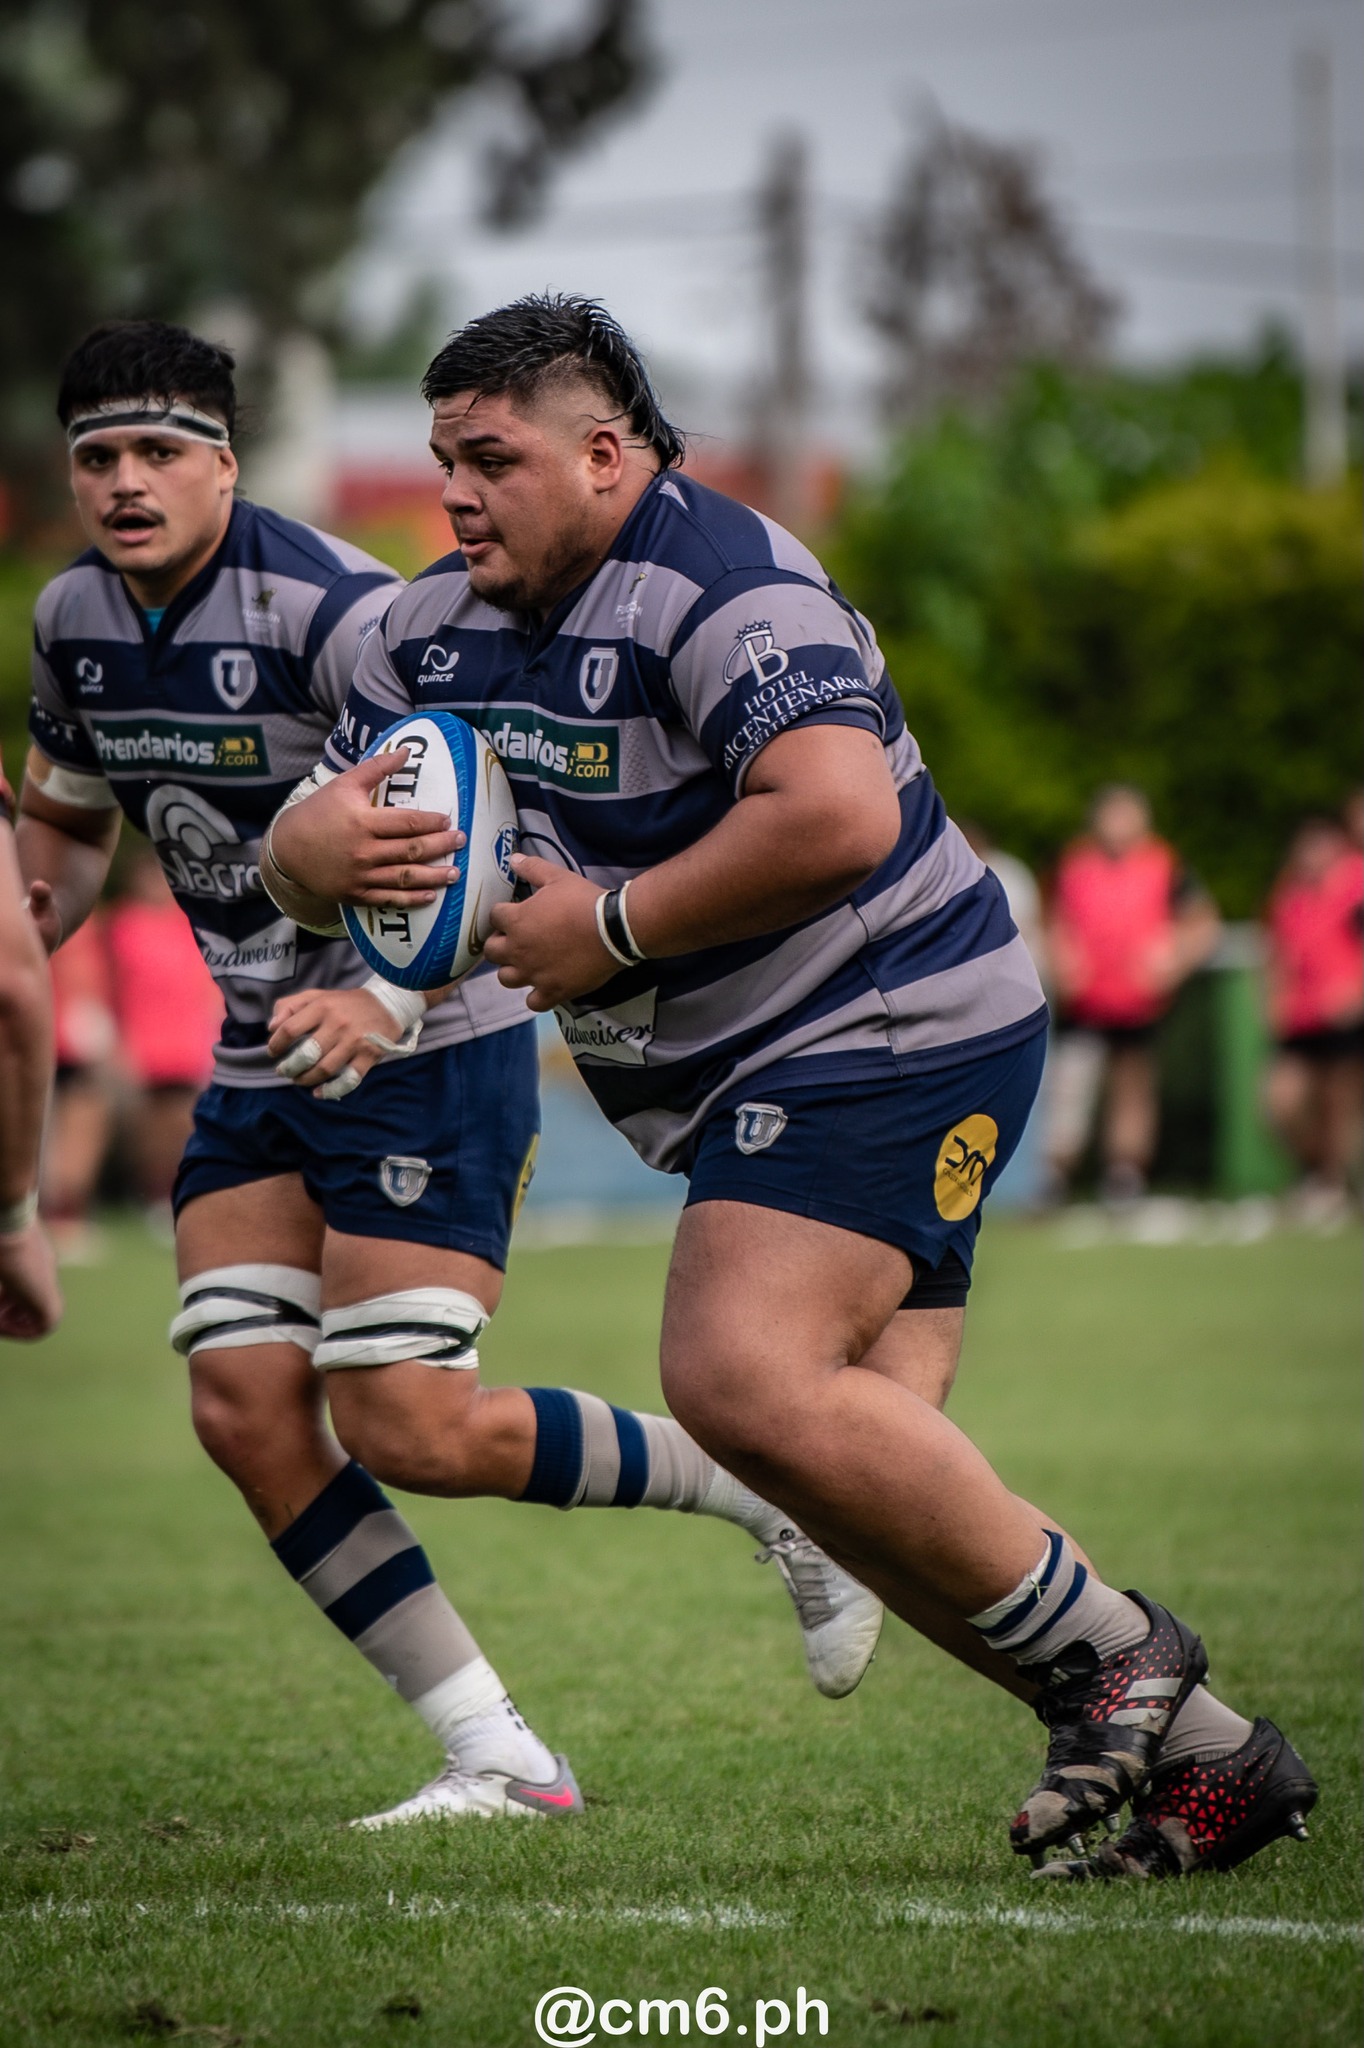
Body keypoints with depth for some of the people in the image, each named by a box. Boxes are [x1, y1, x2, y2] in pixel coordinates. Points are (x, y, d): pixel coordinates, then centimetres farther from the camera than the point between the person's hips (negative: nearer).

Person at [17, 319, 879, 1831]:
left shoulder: (333, 607, -21)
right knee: (244, 1406, -8)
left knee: (413, 1418, -14)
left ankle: (772, 1491, 9)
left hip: (428, 1042, -7)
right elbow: (68, 826, 21)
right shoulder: (75, 621, 3)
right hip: (260, 1064, 8)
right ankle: (499, 1760, -2)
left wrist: (392, 1001, -41)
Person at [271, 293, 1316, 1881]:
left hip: (888, 1026, -10)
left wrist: (612, 925, -24)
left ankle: (1106, 1652, -10)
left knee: (742, 1379, -23)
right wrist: (325, 842, -13)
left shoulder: (715, 584, -19)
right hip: (761, 1078, 10)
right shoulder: (435, 633, 9)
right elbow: (309, 836, 12)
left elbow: (841, 813, -33)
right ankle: (1199, 1758, 8)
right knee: (863, 1446, 2)